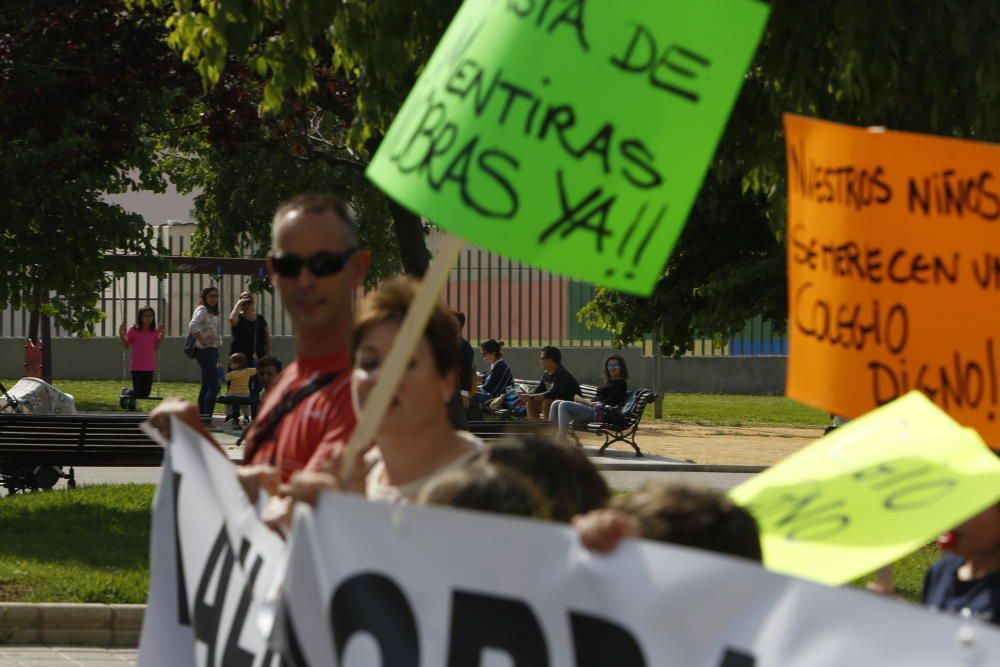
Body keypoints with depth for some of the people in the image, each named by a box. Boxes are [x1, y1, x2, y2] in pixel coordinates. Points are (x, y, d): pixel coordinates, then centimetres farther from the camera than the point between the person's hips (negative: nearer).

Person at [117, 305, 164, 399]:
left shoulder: (154, 331, 7)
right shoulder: (133, 330, -2)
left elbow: (155, 348, 13)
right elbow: (126, 346, 4)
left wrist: (161, 336, 3)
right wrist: (121, 335, -11)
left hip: (149, 366, 3)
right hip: (136, 366, -3)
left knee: (146, 391, 1)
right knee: (138, 392, -5)